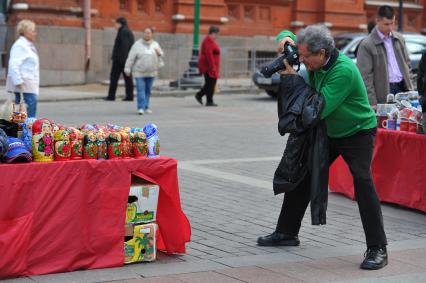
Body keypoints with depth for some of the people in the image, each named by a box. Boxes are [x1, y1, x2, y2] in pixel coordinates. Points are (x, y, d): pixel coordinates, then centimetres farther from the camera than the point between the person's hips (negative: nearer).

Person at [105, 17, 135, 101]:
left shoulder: (123, 32, -11)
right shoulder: (129, 32, 17)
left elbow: (124, 45, -20)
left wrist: (122, 57, -22)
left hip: (120, 59, -9)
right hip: (127, 59, 9)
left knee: (114, 76, -4)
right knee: (128, 77, 7)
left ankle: (111, 95, -4)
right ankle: (129, 96, 4)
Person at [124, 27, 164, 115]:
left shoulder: (155, 44, 10)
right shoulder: (137, 45, -1)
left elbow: (161, 56, 18)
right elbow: (131, 58, -2)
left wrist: (159, 53, -6)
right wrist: (128, 69, -5)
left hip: (151, 72, 4)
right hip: (139, 72, -4)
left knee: (148, 90, 10)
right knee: (141, 90, -11)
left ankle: (146, 107, 20)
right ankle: (141, 107, -12)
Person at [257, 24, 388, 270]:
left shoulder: (344, 70, -31)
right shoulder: (314, 62, -8)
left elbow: (320, 108, -35)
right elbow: (286, 35, 9)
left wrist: (295, 79, -29)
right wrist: (286, 37, -16)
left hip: (358, 133, -8)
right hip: (328, 132, 8)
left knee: (362, 180, -23)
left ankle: (377, 249, -20)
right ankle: (287, 233, 24)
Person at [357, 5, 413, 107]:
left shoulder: (399, 38, 11)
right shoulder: (366, 45, -8)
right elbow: (365, 77, -11)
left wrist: (409, 86, 10)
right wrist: (372, 102, -16)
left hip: (402, 88, 5)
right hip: (383, 93, -5)